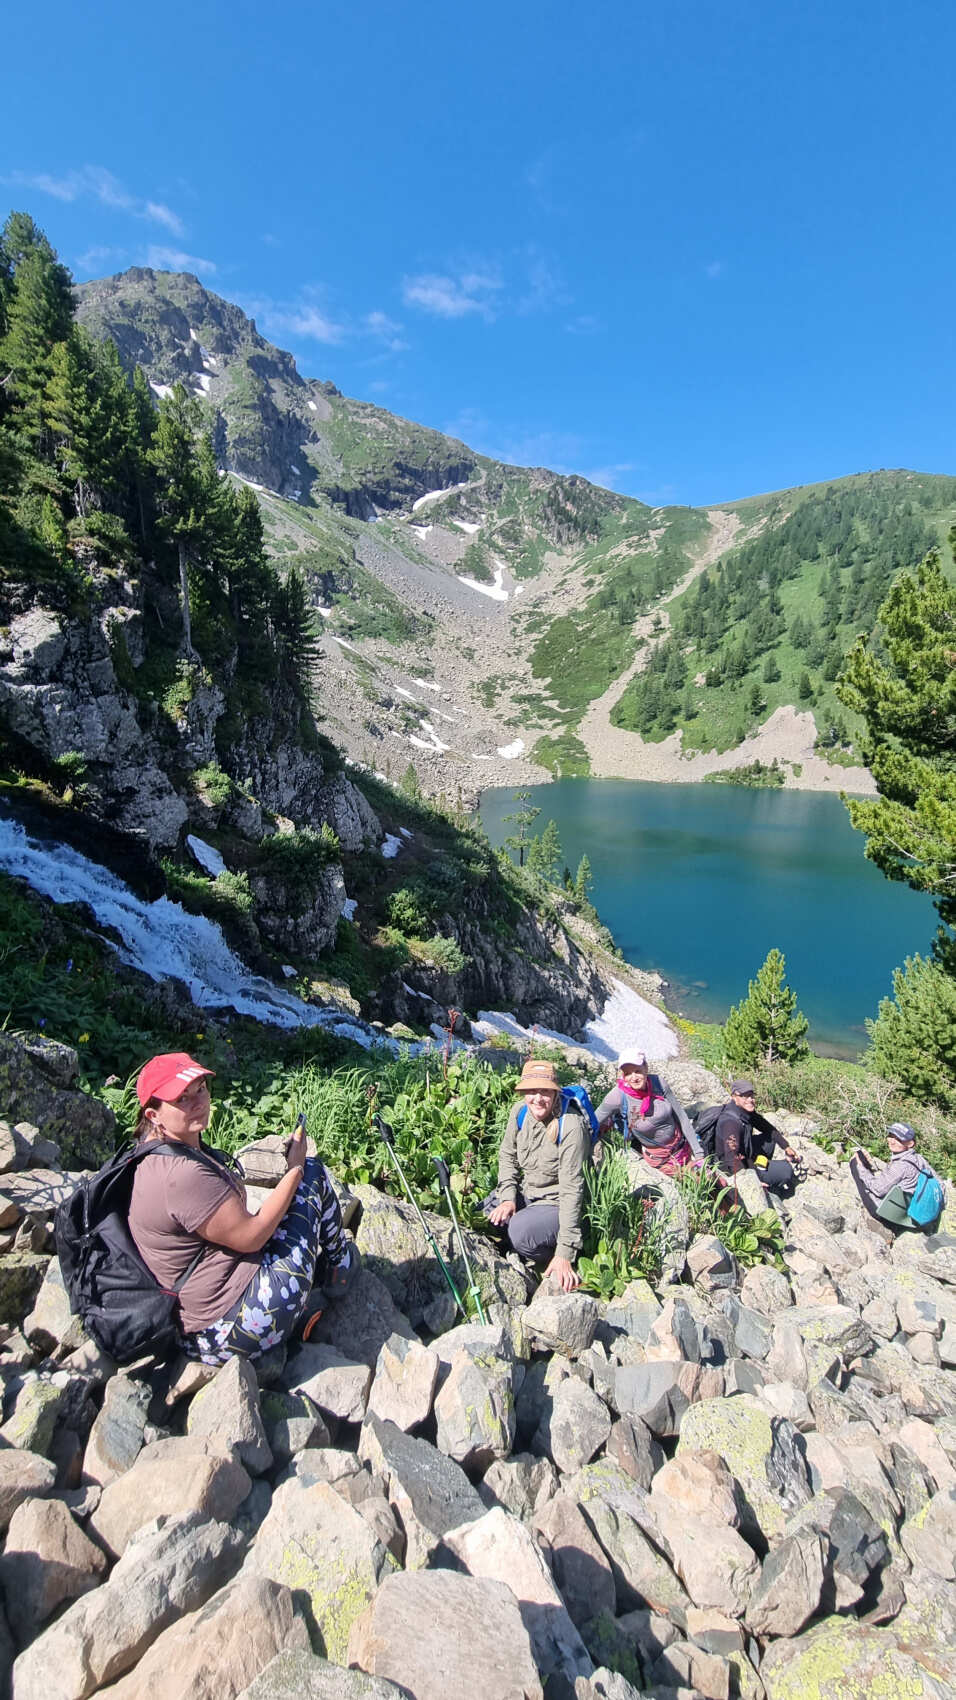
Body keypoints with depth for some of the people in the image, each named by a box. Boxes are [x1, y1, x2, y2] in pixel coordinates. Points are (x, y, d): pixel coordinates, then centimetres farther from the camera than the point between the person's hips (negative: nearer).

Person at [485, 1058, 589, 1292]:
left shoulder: (570, 1127, -29)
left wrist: (565, 1253, -28)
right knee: (485, 1214, -11)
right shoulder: (520, 1112, -9)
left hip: (558, 1203, -6)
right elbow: (507, 1157, 5)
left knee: (521, 1232, -29)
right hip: (526, 1192, 7)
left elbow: (571, 1188, -28)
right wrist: (508, 1198, -10)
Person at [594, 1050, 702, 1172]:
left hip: (682, 1144, 3)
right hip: (658, 1157, -3)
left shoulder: (658, 1083, -18)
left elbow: (681, 1116, -8)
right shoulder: (618, 1097, -28)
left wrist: (698, 1152, -5)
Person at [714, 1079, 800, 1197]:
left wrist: (786, 1147, 11)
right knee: (786, 1170, -11)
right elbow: (732, 1158, -37)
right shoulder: (731, 1122, -33)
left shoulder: (746, 1110, -4)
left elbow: (767, 1127, 12)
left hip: (745, 1156, 9)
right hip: (733, 1168, -9)